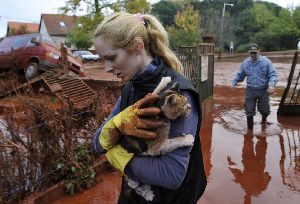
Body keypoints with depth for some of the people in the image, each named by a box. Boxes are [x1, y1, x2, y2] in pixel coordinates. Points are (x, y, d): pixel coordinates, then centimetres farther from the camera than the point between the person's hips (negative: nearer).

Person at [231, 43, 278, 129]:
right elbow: (240, 75, 13)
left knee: (263, 108, 14)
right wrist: (234, 83, 2)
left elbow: (273, 74, -10)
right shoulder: (245, 63, 2)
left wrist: (271, 85, -25)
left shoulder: (266, 61, -7)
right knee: (249, 111, 2)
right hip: (250, 90, 2)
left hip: (263, 90, -1)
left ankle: (264, 119, 49)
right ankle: (250, 128, 16)